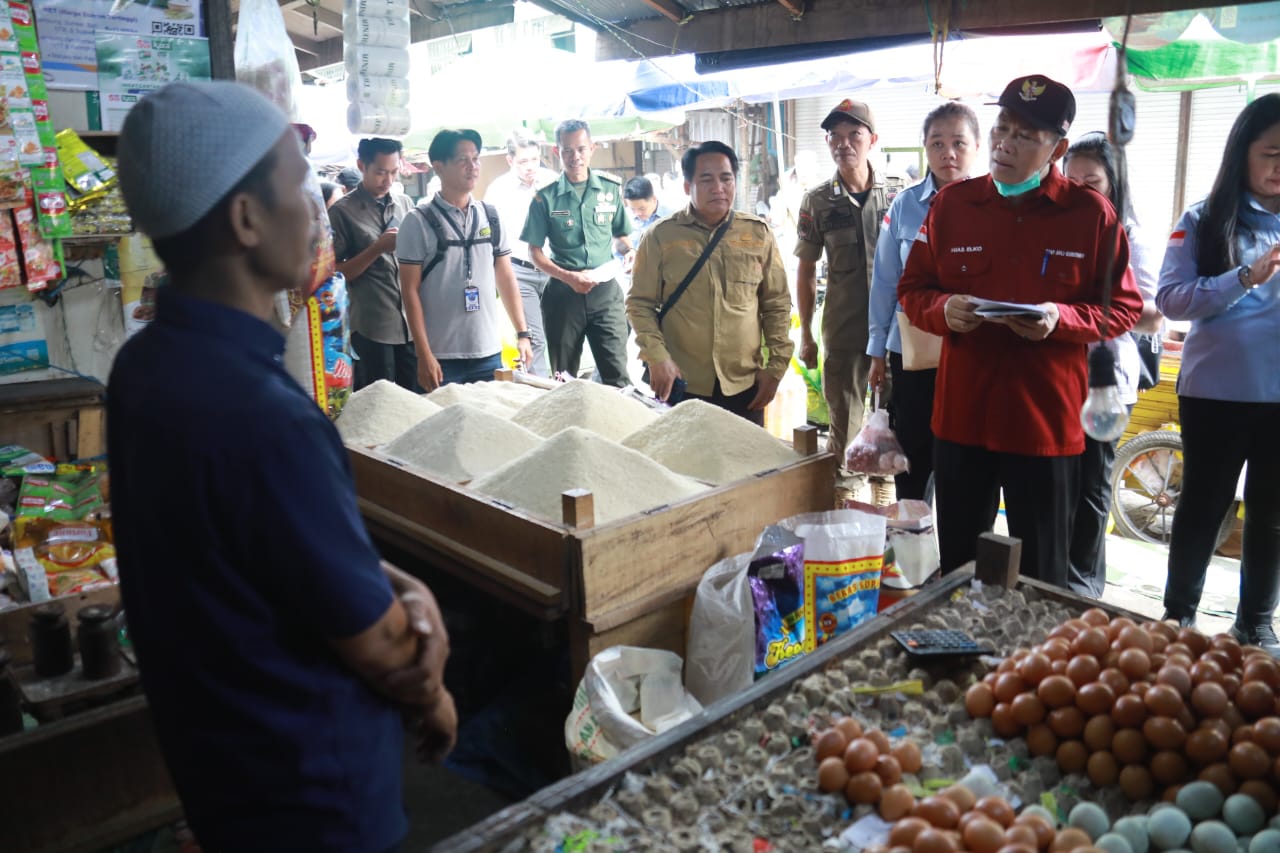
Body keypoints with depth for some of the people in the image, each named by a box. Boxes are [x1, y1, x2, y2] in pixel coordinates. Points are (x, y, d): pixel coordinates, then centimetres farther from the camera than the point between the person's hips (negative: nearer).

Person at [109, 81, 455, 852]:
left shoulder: (148, 363, -5)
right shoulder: (263, 416, -34)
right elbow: (375, 645, -22)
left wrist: (401, 584, -10)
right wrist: (433, 700, -3)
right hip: (309, 788, -7)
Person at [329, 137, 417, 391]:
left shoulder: (405, 203, 12)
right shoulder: (343, 211, -2)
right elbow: (335, 274, -4)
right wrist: (378, 248, -13)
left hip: (411, 323, 4)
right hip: (372, 329, -4)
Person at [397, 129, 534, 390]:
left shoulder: (491, 217, 7)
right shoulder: (418, 222, -5)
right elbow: (410, 291, -6)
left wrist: (523, 334, 6)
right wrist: (423, 355, -11)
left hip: (489, 353, 4)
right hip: (441, 357, -4)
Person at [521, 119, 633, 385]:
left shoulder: (611, 188, 6)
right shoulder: (546, 197, 0)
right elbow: (535, 251, 1)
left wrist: (629, 251, -6)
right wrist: (569, 277, -13)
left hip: (606, 290, 1)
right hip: (563, 291, 0)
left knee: (617, 373, -5)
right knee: (564, 378, 9)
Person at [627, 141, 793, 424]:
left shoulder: (758, 234, 5)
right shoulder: (661, 236, -1)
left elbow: (777, 304, 9)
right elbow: (640, 304, 1)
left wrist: (776, 366, 3)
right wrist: (657, 357, -12)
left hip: (745, 387, 2)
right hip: (680, 386, -2)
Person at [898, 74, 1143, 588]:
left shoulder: (1092, 214, -3)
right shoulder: (951, 203, 3)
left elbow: (1124, 308, 1)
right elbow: (912, 290, 8)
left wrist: (1062, 319, -18)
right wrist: (943, 310, -14)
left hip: (1046, 422, -2)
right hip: (961, 416, 2)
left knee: (1041, 578, 11)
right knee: (957, 568, 15)